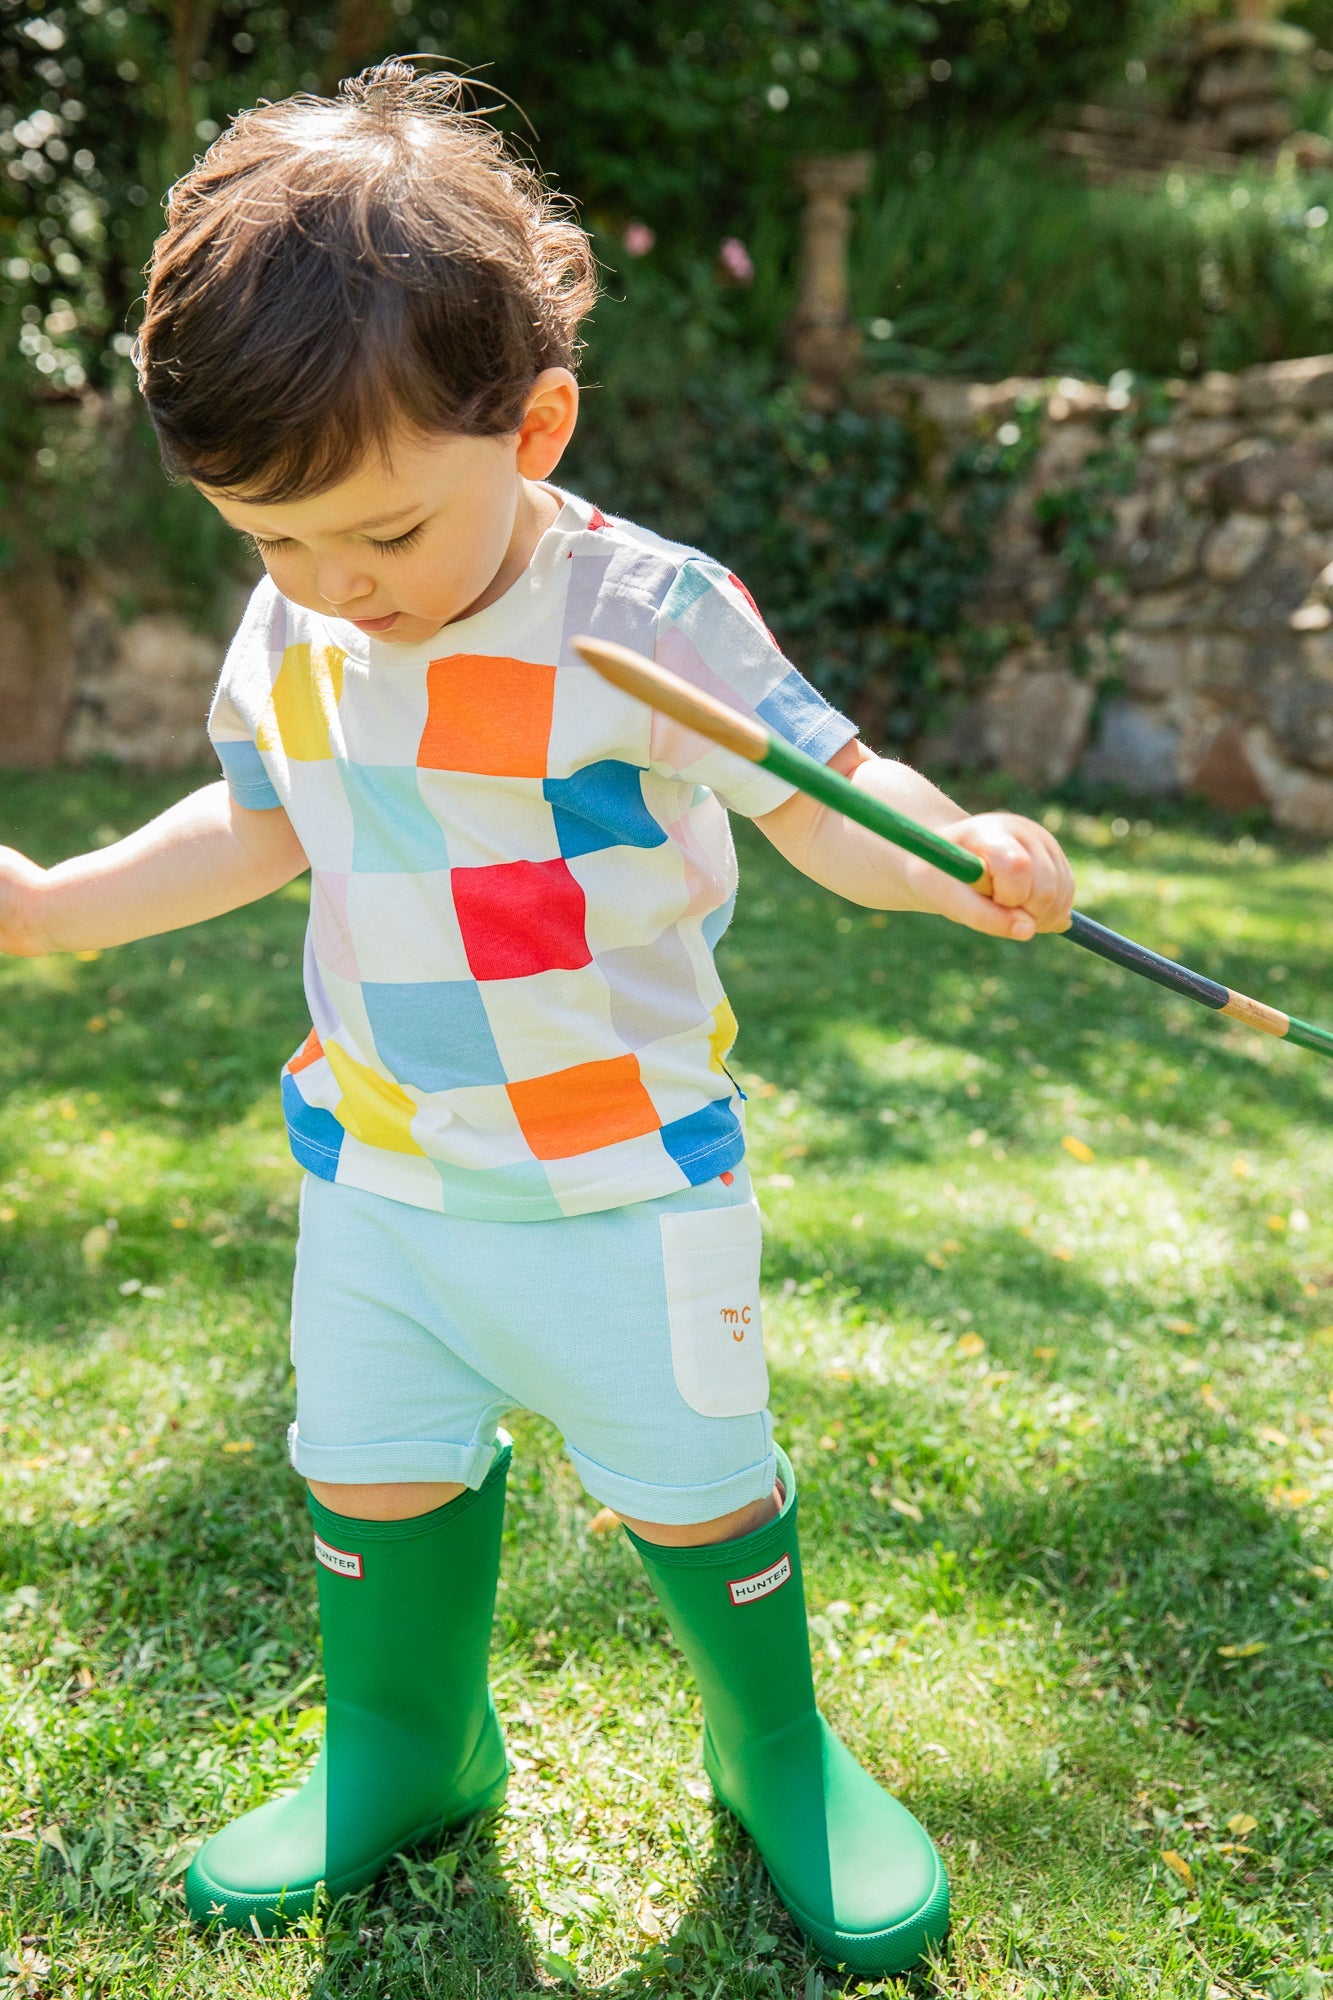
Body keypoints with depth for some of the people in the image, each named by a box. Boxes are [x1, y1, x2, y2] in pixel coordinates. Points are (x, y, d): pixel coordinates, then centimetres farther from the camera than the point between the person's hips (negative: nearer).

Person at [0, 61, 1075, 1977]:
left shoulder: (649, 616, -19)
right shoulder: (288, 639, -1)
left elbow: (823, 797, -16)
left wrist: (962, 853, -36)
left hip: (624, 1188, -5)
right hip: (378, 1186, 5)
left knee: (698, 1492, 11)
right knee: (373, 1484, 17)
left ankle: (780, 1755, 38)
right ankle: (402, 1757, 44)